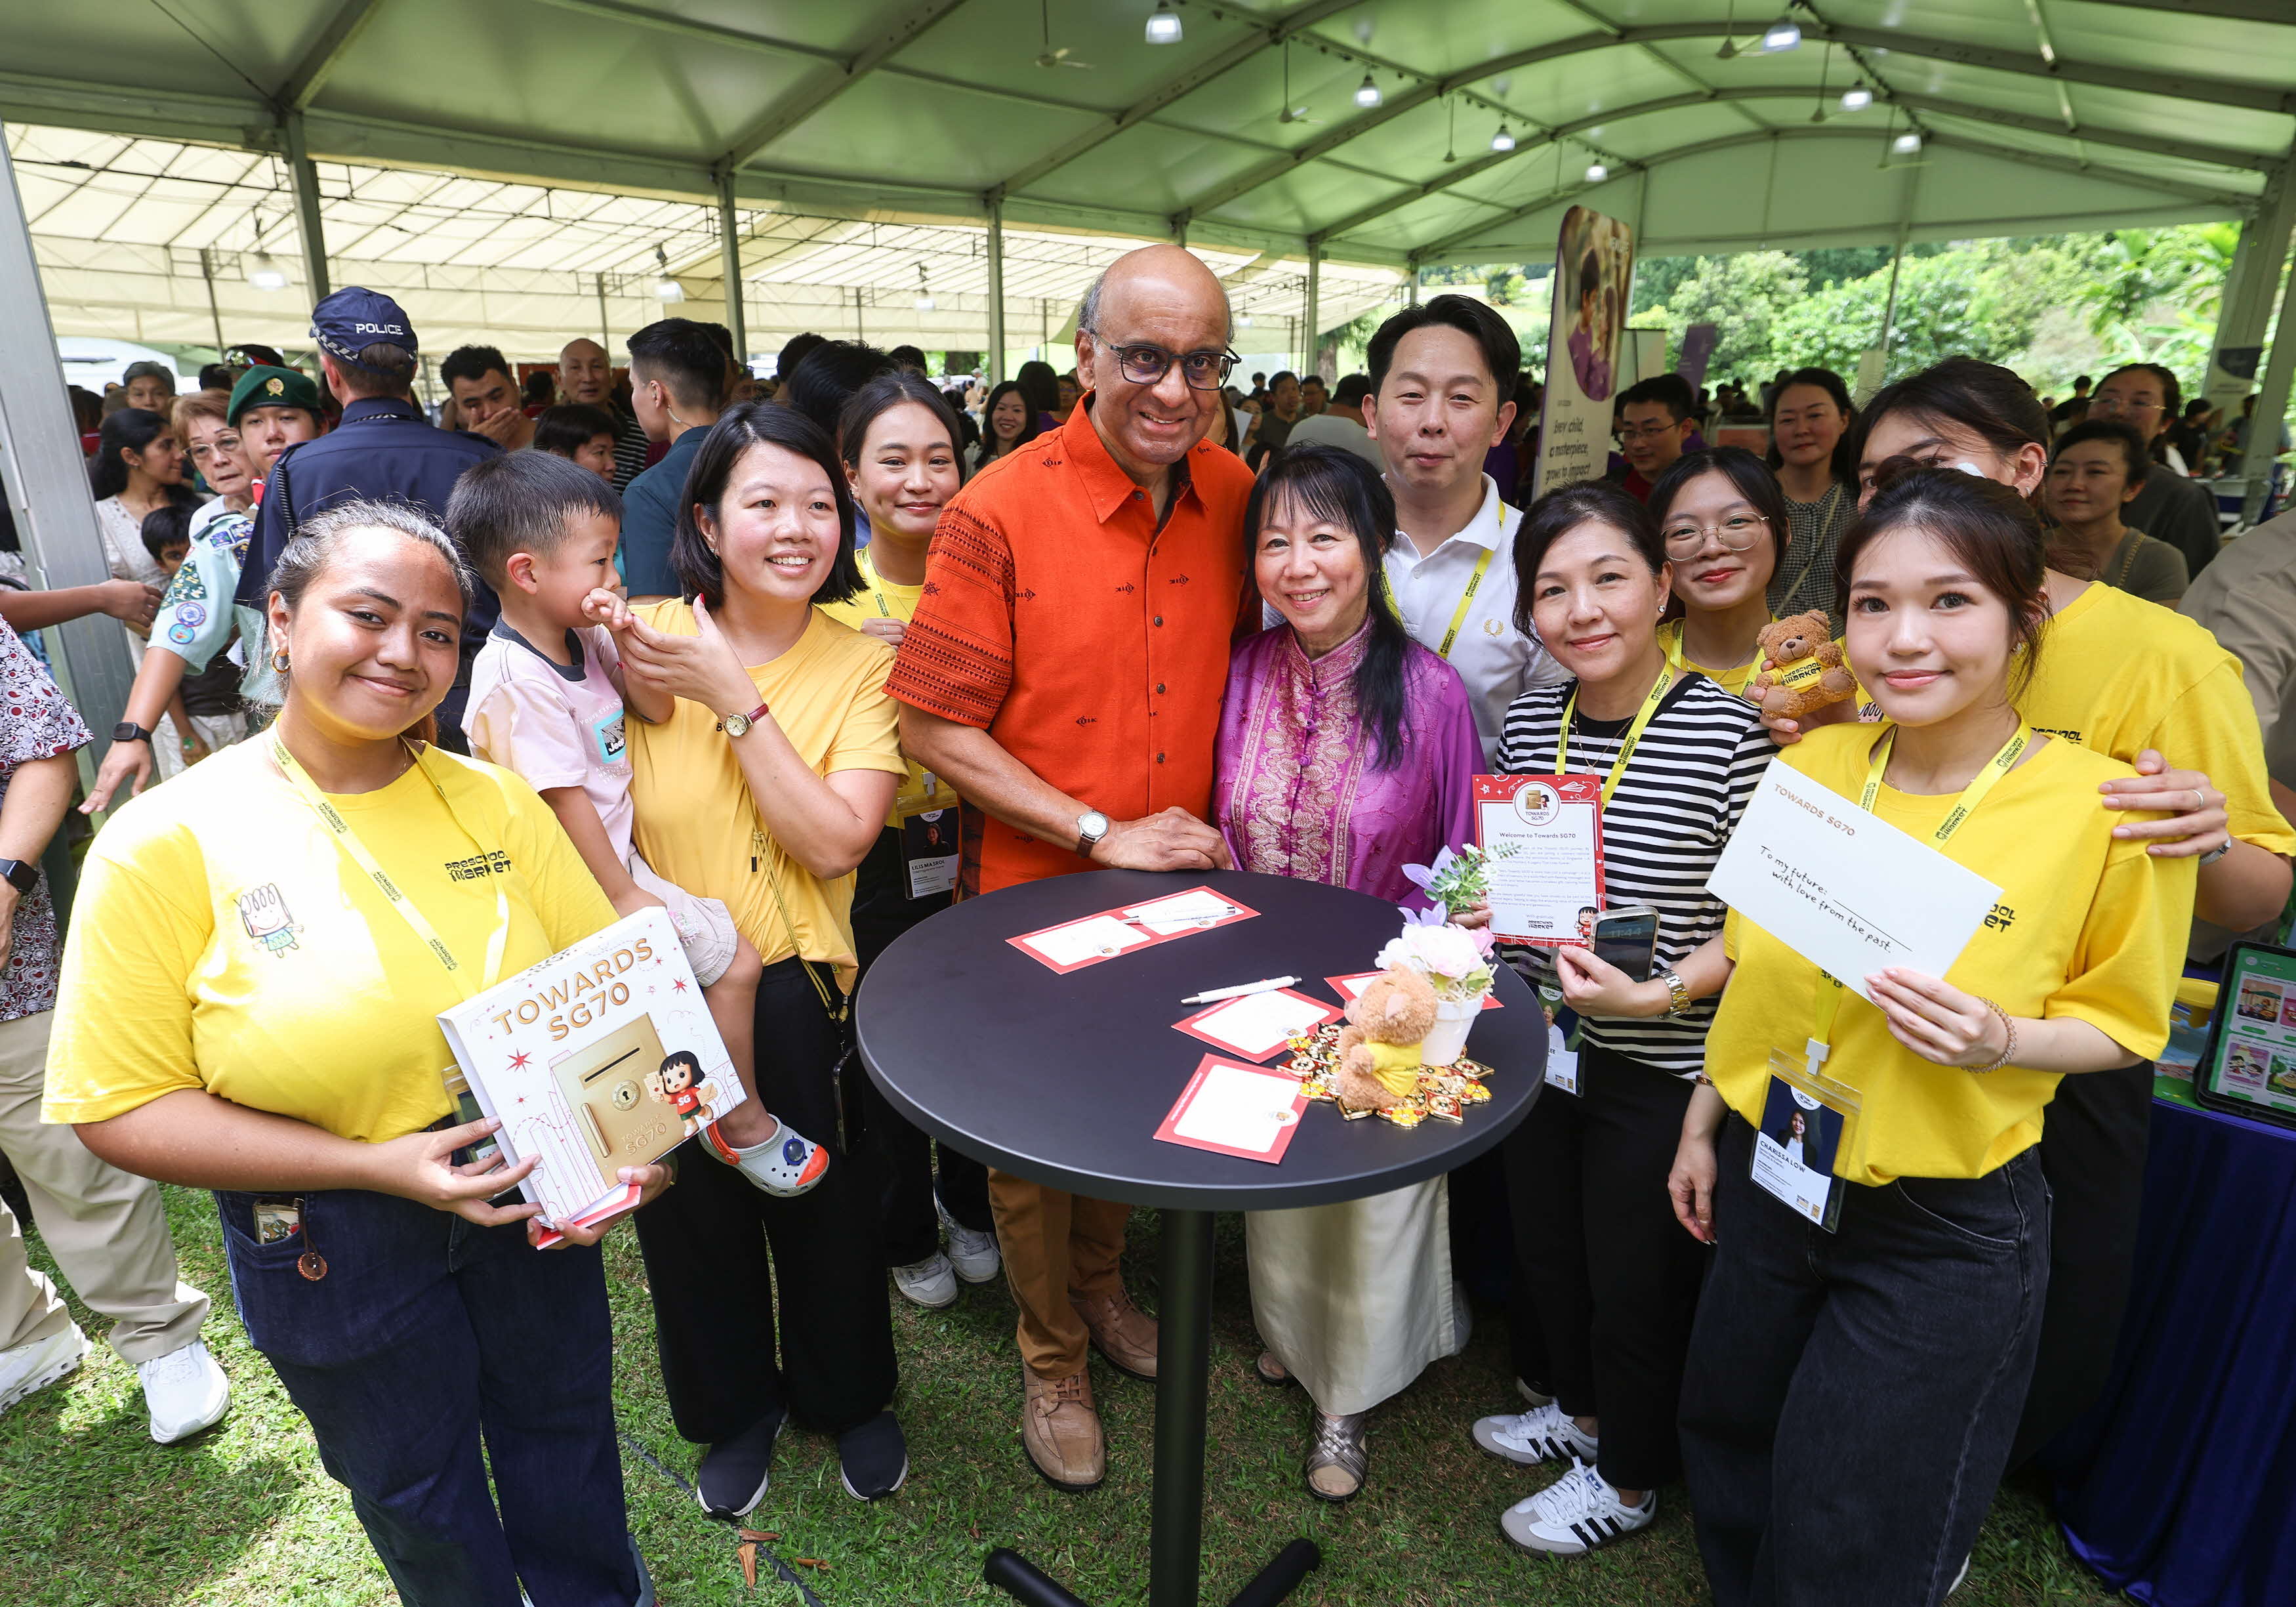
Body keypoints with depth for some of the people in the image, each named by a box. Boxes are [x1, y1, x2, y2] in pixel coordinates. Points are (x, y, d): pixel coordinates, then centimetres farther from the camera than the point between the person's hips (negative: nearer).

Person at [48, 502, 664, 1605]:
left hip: (532, 1200, 3)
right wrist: (376, 1164, -22)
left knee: (565, 1432, 26)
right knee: (418, 1495, 22)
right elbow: (120, 1107, -13)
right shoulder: (166, 842, -15)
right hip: (331, 1247, -3)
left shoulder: (494, 800, -6)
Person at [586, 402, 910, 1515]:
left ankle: (848, 1395, 44)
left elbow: (836, 842, -21)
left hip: (795, 987, -1)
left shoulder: (860, 664, -9)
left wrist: (733, 694, -23)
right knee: (689, 1208, 19)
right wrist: (633, 690, -20)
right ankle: (734, 1405, 46)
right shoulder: (649, 640, -5)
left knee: (820, 1199, 15)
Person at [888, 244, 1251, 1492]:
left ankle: (1101, 1284, 53)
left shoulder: (1234, 496, -3)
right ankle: (1052, 1360, 40)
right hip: (1035, 894, -4)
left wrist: (1205, 820, 2)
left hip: (1177, 884, 5)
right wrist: (1103, 836, -19)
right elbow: (934, 728, -18)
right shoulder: (998, 515, -19)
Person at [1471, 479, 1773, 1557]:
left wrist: (1657, 993, -27)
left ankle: (1627, 1479, 40)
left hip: (1657, 1071, -5)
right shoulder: (1530, 720, 0)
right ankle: (1580, 1408, 51)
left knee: (1635, 1283, 14)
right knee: (1546, 1253, 23)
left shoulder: (1730, 730, -17)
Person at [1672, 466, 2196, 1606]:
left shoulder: (2110, 809, -17)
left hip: (1945, 1230, -4)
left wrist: (2000, 1042, -25)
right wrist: (1705, 1122, 9)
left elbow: (2122, 1022, -5)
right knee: (1730, 1474, 24)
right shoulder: (1812, 763, -6)